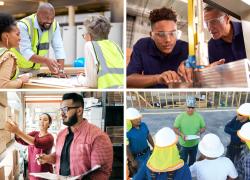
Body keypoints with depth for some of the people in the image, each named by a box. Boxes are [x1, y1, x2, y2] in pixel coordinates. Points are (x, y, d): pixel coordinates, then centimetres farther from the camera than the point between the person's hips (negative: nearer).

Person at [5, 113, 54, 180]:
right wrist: (16, 132, -38)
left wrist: (18, 131, -44)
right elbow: (22, 141, -15)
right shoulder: (34, 133, 3)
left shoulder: (49, 137, -15)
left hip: (43, 173, -5)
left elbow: (37, 143, -35)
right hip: (32, 171, 5)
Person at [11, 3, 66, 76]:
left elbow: (58, 49, -11)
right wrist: (46, 60, -46)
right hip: (17, 67, -4)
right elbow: (26, 52, -31)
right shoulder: (23, 25, -23)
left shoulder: (54, 25, -10)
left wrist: (61, 71, -25)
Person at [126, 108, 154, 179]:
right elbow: (126, 147, -20)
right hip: (136, 157, -5)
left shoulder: (143, 125, -10)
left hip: (147, 152, 6)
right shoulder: (127, 131, -27)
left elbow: (149, 136, 5)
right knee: (141, 173, 5)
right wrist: (132, 161, -16)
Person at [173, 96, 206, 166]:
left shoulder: (199, 117, -7)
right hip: (183, 144, -3)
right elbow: (175, 129, -11)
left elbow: (203, 127, 3)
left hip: (194, 144, 3)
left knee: (192, 161, 22)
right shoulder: (180, 117, -14)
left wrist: (199, 132, -19)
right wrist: (182, 135, -28)